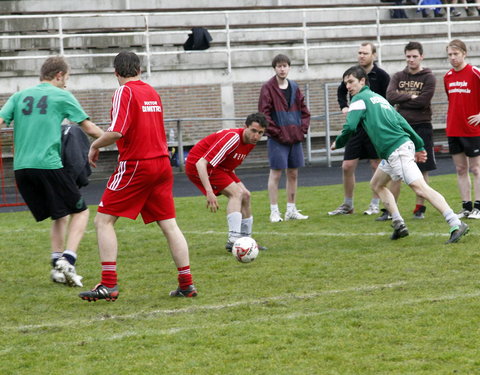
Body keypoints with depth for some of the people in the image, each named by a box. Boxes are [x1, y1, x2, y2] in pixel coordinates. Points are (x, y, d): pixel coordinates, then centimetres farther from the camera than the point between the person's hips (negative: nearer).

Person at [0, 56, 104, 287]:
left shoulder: (19, 97, 16)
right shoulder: (62, 96, 4)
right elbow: (90, 129, 6)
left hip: (21, 168, 5)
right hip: (48, 165, -5)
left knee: (59, 217, 18)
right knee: (79, 211, 7)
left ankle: (57, 264, 5)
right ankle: (67, 260, -11)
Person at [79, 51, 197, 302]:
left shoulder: (125, 92, -9)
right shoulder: (152, 92, 13)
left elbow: (116, 132, -19)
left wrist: (95, 146, -3)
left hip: (135, 166, -7)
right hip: (162, 163, 7)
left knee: (104, 221, 0)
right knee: (169, 224, 9)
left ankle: (109, 285, -8)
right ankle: (186, 283, 7)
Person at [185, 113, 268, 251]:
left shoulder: (251, 141, -2)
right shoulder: (232, 138, -30)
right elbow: (201, 163, -36)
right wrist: (209, 192, -42)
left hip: (219, 167, 9)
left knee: (245, 196, 5)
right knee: (237, 192, -21)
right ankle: (233, 240, -28)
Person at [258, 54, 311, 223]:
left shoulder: (294, 87, 10)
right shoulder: (268, 88, -6)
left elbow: (304, 111, 15)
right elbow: (263, 113, -11)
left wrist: (303, 129, 2)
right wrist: (276, 132, -14)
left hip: (295, 138, 6)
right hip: (277, 139, -6)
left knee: (293, 174, 10)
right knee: (276, 174, -3)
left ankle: (291, 210, 18)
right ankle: (274, 211, 1)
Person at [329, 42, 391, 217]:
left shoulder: (382, 76, -7)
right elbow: (341, 91, 24)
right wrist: (344, 106, 8)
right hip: (356, 126, 4)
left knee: (376, 166, 2)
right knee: (347, 166, 2)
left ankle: (375, 204, 13)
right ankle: (347, 205, 14)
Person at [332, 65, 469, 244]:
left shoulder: (359, 99, -1)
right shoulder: (378, 97, 26)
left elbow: (350, 127, -11)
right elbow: (401, 121, 24)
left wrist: (337, 143, 8)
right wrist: (419, 146, 23)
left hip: (397, 151, -10)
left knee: (420, 188, -18)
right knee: (376, 184, 23)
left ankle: (456, 225, -28)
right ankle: (398, 224, 13)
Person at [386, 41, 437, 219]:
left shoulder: (428, 77, 0)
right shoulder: (398, 77, 10)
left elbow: (423, 101, -13)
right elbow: (390, 96, -6)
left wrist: (401, 101, -6)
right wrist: (411, 97, -12)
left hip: (421, 127, -3)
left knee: (422, 169, 2)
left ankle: (420, 207, 10)